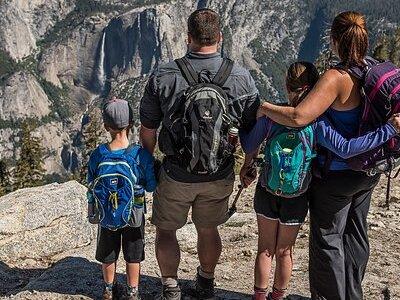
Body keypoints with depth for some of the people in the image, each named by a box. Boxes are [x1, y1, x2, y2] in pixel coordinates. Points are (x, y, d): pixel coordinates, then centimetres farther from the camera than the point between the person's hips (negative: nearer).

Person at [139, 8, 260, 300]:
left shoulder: (163, 76, -15)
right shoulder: (242, 77, -11)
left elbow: (148, 131, -7)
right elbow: (252, 130, -3)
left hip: (176, 175, -2)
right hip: (220, 176, 3)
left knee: (166, 230, 21)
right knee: (209, 230, 24)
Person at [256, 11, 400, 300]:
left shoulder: (336, 78, -25)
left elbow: (299, 117, -34)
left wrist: (264, 107, -19)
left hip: (337, 174, -7)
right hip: (368, 171, 8)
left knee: (327, 238, 10)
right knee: (356, 234, 21)